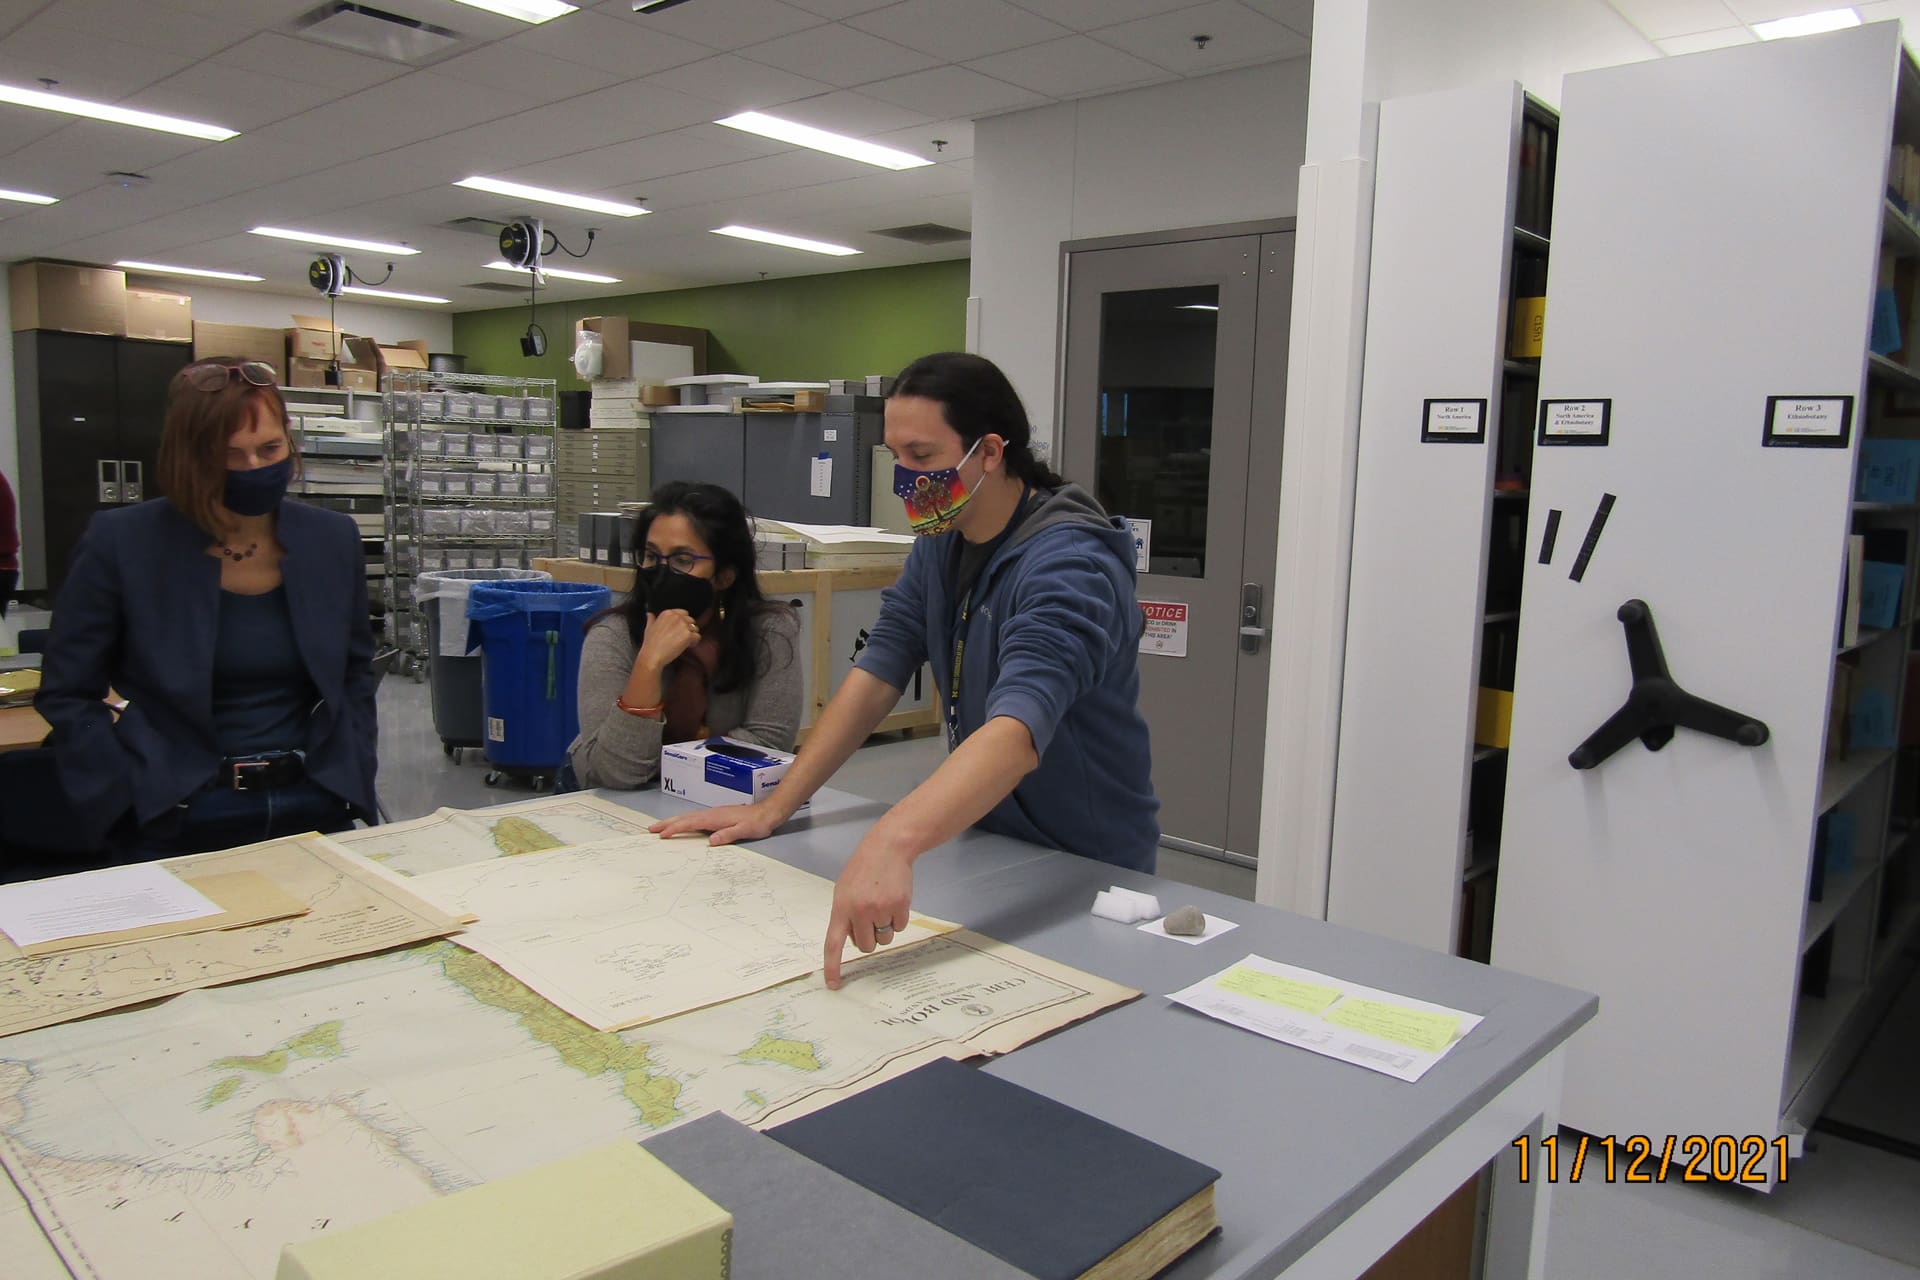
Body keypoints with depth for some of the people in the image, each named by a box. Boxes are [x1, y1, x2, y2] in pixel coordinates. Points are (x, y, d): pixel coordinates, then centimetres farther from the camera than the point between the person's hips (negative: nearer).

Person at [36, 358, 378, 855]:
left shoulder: (332, 539, 0)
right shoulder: (121, 543, -8)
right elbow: (67, 694, -2)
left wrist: (353, 778, 1)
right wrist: (131, 805, -10)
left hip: (317, 812, 3)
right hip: (177, 824, -2)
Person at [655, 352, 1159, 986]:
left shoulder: (1067, 564, -24)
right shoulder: (940, 543, 2)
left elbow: (1017, 731, -40)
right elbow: (876, 676, 1)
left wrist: (891, 842, -54)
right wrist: (774, 807, -6)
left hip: (1087, 872, -5)